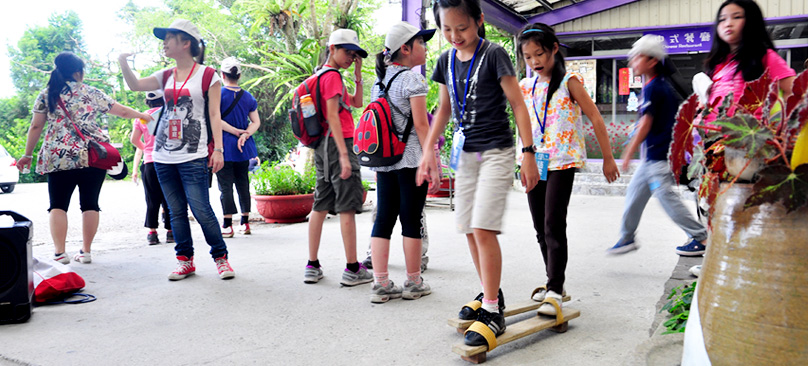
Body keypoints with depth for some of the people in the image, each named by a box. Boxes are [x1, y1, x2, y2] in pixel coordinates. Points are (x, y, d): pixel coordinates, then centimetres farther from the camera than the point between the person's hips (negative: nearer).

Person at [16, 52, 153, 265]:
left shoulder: (46, 95, 10)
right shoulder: (92, 93, 10)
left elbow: (36, 127, 9)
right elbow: (122, 111, 17)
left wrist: (28, 155, 17)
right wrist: (142, 116, 35)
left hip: (59, 157, 0)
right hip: (93, 156, 0)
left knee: (58, 204, 5)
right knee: (90, 204, 7)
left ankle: (59, 253, -4)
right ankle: (86, 251, 8)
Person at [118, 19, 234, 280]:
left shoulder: (207, 75, -1)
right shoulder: (166, 76, 15)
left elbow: (214, 115, -3)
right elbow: (135, 85, 10)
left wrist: (218, 149, -9)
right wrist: (123, 62, -6)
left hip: (193, 156, -6)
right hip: (164, 155, 6)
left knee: (201, 210, -10)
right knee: (176, 212, 9)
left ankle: (221, 258, 5)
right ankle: (185, 261, 19)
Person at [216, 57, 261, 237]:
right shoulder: (248, 97, 7)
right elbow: (256, 122, 4)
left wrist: (236, 132, -9)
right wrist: (245, 134, -10)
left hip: (224, 146, -4)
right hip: (243, 148, 4)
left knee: (225, 185, -1)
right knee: (243, 183, 12)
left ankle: (228, 226, 0)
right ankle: (245, 223, 15)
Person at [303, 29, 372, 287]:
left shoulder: (322, 76, 19)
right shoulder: (332, 76, -10)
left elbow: (357, 103, 22)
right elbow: (332, 116, -19)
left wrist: (358, 74, 15)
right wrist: (344, 155, -23)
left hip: (323, 147, 10)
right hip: (337, 143, -10)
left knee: (321, 205, 10)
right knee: (347, 206, -6)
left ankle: (312, 267, 14)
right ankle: (352, 269, -3)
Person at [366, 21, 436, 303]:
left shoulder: (379, 80, 14)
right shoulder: (412, 79, -8)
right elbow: (420, 123, -13)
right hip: (410, 159, -7)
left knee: (383, 220, 6)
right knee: (411, 221, 2)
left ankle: (381, 284, 6)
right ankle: (414, 283, 12)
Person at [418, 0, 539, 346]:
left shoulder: (494, 54, -10)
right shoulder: (446, 60, 7)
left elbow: (518, 104, -9)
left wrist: (528, 154, -13)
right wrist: (428, 150, 12)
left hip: (496, 152, -6)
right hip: (465, 152, 7)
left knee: (483, 228, -14)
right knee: (469, 229, 9)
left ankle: (492, 311, -6)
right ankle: (490, 293, 25)